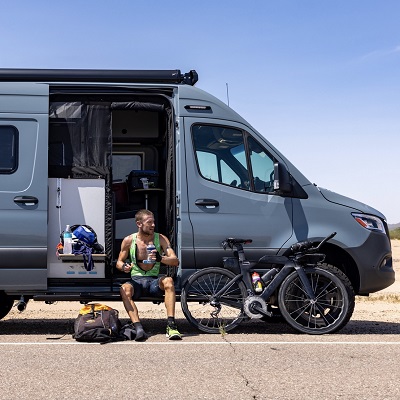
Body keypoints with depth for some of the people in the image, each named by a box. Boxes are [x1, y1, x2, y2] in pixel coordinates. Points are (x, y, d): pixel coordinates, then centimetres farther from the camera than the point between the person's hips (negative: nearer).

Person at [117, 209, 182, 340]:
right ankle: (138, 328, -44)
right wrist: (124, 266, -14)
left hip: (154, 281, 0)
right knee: (125, 289, -34)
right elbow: (119, 262, 12)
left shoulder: (160, 239, 3)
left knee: (168, 280, -33)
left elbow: (175, 261, -4)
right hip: (136, 280, 0)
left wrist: (161, 258, -25)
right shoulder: (129, 241, 2)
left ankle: (171, 326, -38)